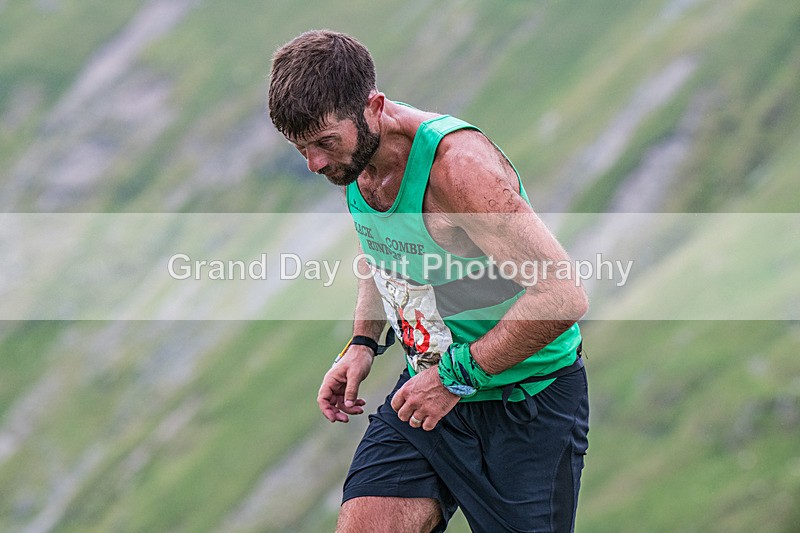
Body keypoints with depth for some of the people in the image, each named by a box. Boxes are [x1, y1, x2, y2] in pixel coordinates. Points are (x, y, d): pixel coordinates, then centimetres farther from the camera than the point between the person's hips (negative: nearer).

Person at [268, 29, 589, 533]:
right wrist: (363, 344, 5)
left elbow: (563, 294, -32)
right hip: (430, 385, 7)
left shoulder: (456, 163, -28)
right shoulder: (354, 160, -2)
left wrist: (456, 376, -26)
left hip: (526, 399, -6)